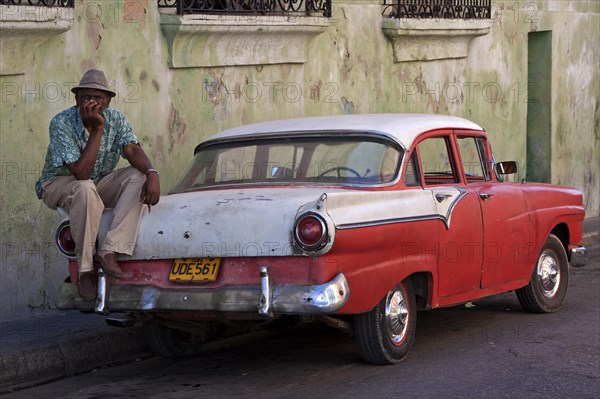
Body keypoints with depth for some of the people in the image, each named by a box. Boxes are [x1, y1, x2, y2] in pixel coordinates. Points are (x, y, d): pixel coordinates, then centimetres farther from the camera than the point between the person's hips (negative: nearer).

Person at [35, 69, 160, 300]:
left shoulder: (115, 119, -7)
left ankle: (109, 251, -30)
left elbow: (133, 150, -19)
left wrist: (152, 173, -40)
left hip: (100, 183, 5)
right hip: (59, 184, -5)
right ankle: (85, 267, -28)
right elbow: (80, 172, -32)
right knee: (86, 189, -39)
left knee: (139, 177, -21)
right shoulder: (61, 123, -24)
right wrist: (97, 129, -34)